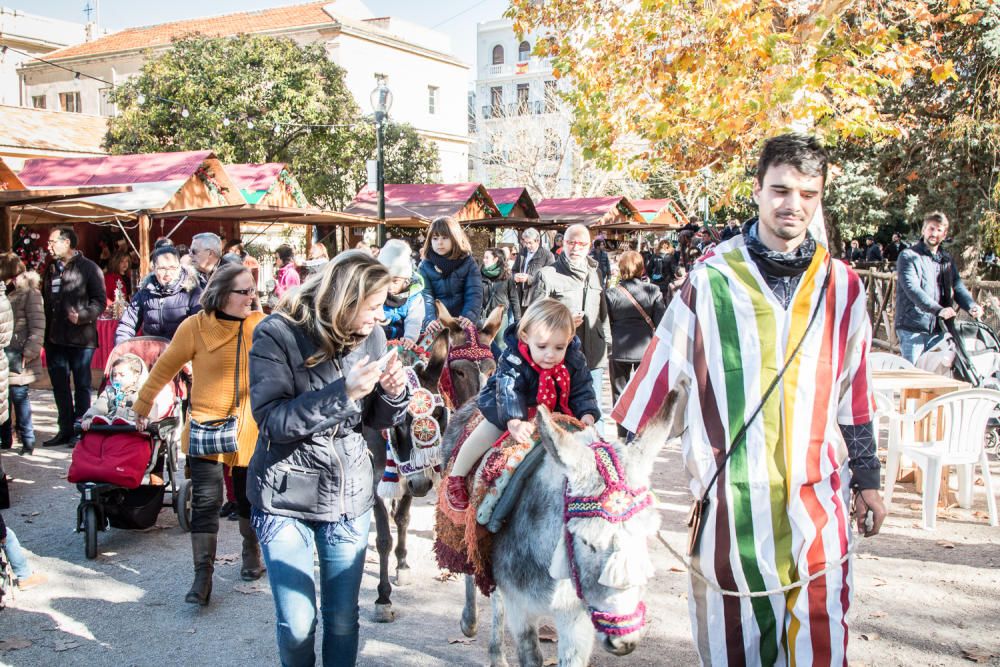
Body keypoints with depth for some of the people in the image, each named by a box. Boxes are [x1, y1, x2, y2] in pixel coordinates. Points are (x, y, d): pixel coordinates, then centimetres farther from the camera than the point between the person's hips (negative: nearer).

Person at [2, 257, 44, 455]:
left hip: (18, 359, -6)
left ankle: (28, 440, 7)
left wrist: (29, 352, -17)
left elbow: (37, 326, -11)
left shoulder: (29, 293, -7)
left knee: (19, 397, -4)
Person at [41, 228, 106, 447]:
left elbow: (100, 301, -10)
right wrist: (46, 334, 11)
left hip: (81, 338, -7)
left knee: (81, 385, 4)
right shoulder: (51, 268, 14)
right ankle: (66, 429, 22)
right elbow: (45, 301, 17)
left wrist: (82, 316, -25)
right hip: (55, 338, 7)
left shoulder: (88, 268, -6)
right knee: (59, 386, 12)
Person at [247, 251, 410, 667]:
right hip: (286, 497, -3)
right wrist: (342, 392, -27)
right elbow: (271, 419, -21)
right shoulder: (278, 334, -13)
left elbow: (378, 420, 7)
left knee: (343, 619, 9)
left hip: (350, 496, 4)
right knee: (297, 625, 1)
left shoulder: (371, 335, 0)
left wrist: (394, 392, -14)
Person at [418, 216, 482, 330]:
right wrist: (430, 320, -27)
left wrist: (469, 317, -26)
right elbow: (425, 296, -9)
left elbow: (474, 294, -7)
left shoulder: (468, 262, 3)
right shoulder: (425, 266, 3)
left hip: (462, 323, 0)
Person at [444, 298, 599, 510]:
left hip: (552, 410, 4)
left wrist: (587, 415, -33)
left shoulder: (575, 360, -23)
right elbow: (509, 393, -47)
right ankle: (456, 478, 2)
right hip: (509, 408, -4)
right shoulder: (513, 361, -36)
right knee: (487, 431, -15)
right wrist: (515, 422, -65)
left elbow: (582, 391, -14)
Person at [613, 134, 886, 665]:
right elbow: (659, 374, 1)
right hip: (729, 497, -2)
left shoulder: (842, 287, 7)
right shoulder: (710, 281, -3)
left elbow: (854, 395, 14)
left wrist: (866, 480, 17)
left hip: (817, 499, 2)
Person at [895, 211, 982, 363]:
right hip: (912, 328, -6)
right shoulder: (908, 256, -5)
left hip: (938, 328, 6)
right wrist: (938, 310, -30)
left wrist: (971, 306, -14)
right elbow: (912, 289, -18)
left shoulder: (946, 260, 16)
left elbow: (958, 287, 7)